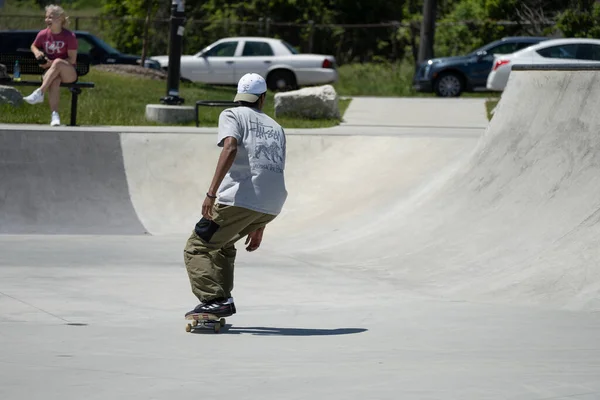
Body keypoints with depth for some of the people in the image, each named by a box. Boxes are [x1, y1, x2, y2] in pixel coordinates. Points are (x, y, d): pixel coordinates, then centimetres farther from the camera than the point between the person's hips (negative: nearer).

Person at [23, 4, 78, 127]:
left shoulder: (69, 36, -8)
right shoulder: (43, 34, 3)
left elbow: (72, 60, -9)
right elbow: (33, 46, 23)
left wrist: (52, 63, -19)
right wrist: (36, 52, -2)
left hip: (69, 73, -2)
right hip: (50, 71, 2)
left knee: (58, 62, -38)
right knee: (55, 80, -37)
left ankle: (39, 93, -43)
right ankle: (54, 115, -50)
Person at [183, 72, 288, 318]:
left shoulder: (232, 115, 9)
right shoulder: (276, 128, 27)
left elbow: (230, 148, -13)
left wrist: (211, 192, -20)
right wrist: (259, 227, 32)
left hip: (241, 198, -7)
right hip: (272, 206, 7)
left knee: (197, 247, 0)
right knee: (222, 243, 27)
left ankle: (214, 300, -18)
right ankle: (223, 301, 19)